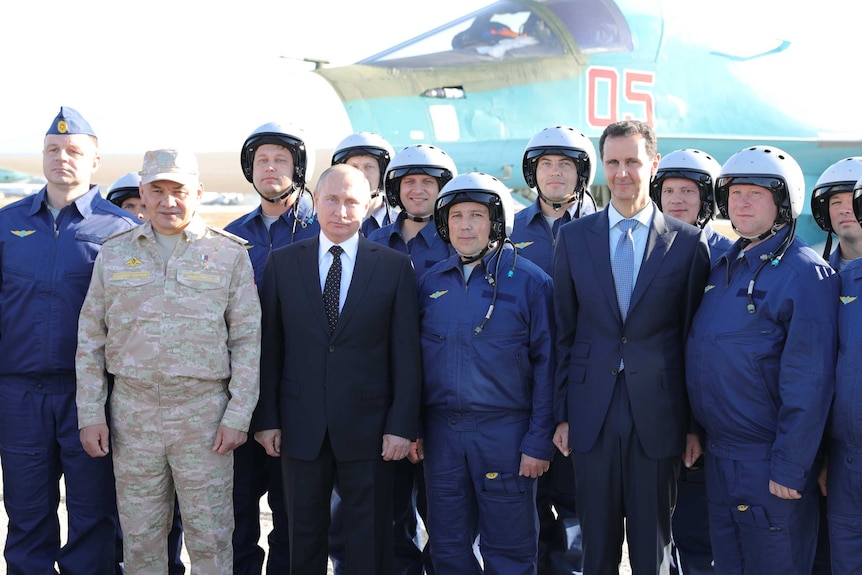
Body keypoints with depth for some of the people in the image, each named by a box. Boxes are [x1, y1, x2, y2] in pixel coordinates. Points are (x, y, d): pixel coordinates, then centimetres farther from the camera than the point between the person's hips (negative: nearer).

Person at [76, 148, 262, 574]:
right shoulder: (114, 253, 8)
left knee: (210, 537, 3)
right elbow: (90, 339, 9)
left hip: (204, 412, -2)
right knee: (139, 537, 10)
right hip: (132, 412, 2)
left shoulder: (229, 253, 2)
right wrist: (90, 414, 3)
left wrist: (238, 415, -6)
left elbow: (247, 340, 0)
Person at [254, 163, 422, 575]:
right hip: (301, 426, 2)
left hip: (367, 426, -1)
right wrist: (266, 418, 1)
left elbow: (406, 354, -2)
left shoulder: (395, 266, 0)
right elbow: (270, 348, 4)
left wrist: (402, 425, -7)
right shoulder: (282, 262, 4)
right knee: (303, 536, 13)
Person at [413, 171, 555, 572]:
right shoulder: (431, 283, 8)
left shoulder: (529, 281, -4)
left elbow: (545, 365, -6)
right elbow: (416, 358, 12)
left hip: (505, 431, -4)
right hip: (441, 431, 4)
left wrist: (539, 442, -10)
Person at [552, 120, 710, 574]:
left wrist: (696, 422, 1)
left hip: (658, 414, -1)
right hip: (592, 413, 1)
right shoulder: (574, 236, 4)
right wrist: (562, 413, 2)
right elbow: (564, 332, 5)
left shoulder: (688, 242, 0)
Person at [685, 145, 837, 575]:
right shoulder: (724, 267, 9)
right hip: (719, 454, 7)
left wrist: (790, 468, -19)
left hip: (770, 461, -7)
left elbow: (810, 382, -18)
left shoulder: (805, 274, -14)